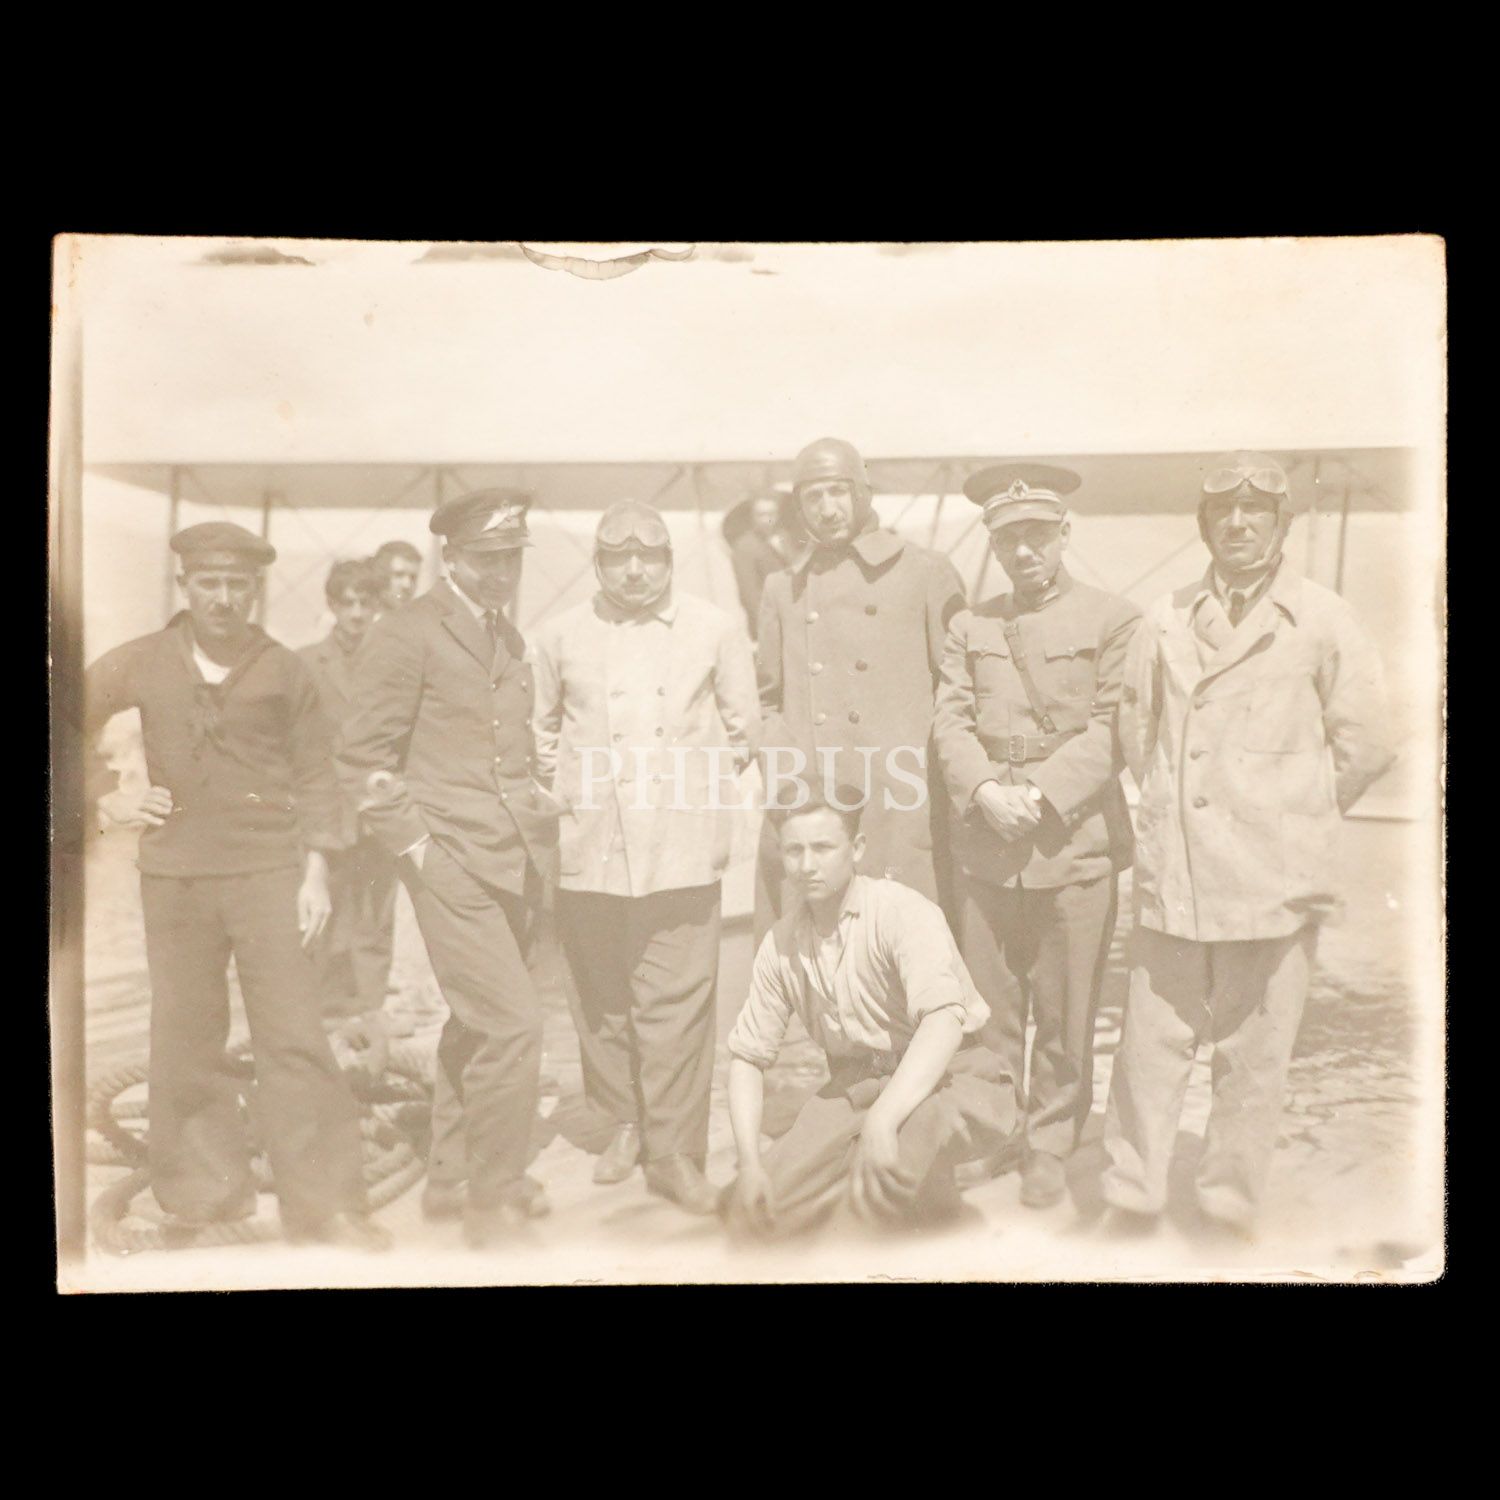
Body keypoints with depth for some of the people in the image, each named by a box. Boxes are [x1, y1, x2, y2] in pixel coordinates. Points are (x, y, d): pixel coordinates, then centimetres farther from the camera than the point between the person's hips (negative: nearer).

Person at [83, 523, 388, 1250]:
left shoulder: (284, 669, 1)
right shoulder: (139, 663, 4)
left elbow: (313, 774, 4)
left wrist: (316, 869, -2)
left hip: (267, 870, -2)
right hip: (173, 874, 2)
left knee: (293, 1037, -5)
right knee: (185, 1039, 9)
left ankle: (324, 1203, 2)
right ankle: (205, 1192, 25)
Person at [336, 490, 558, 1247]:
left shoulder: (508, 637, 16)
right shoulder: (408, 632, -7)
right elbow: (362, 757, -8)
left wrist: (537, 830, 13)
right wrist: (418, 846, -11)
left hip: (514, 861, 8)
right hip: (453, 863, -7)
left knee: (476, 1023, 16)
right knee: (513, 1023, -10)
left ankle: (450, 1178, 33)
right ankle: (491, 1197, 9)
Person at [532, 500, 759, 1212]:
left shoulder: (715, 630, 6)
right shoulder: (561, 637, 8)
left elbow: (742, 726, 13)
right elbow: (539, 727, 19)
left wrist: (704, 784, 8)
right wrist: (568, 789, 10)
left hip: (682, 844, -1)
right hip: (591, 844, 2)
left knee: (677, 1000, -4)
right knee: (601, 996, 8)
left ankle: (675, 1151, 9)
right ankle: (624, 1123, 28)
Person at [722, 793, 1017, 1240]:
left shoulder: (903, 911, -17)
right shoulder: (780, 944, 0)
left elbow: (944, 1021, -32)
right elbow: (747, 1055, 6)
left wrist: (882, 1119, -42)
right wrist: (749, 1162, -5)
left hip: (948, 1076, -5)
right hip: (856, 1086, 5)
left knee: (887, 1171, -38)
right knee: (750, 1213, -8)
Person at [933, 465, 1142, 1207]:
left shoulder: (1114, 620, 3)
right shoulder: (969, 626, 13)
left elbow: (1110, 729, -4)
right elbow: (950, 721, 5)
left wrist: (1040, 794, -15)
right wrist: (984, 793, -12)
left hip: (1077, 840, -2)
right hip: (985, 846, 3)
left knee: (1066, 1015, 5)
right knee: (988, 1010, 9)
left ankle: (1050, 1149, 22)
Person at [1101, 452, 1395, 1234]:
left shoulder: (1324, 620, 3)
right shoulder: (1165, 620, 9)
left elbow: (1362, 745, 5)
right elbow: (1135, 729, 16)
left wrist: (1289, 818, 6)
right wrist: (1166, 812, 11)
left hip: (1274, 878, -1)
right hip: (1172, 873, 2)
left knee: (1254, 1053, 6)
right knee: (1150, 1043, 3)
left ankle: (1230, 1207, 22)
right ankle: (1131, 1201, 17)